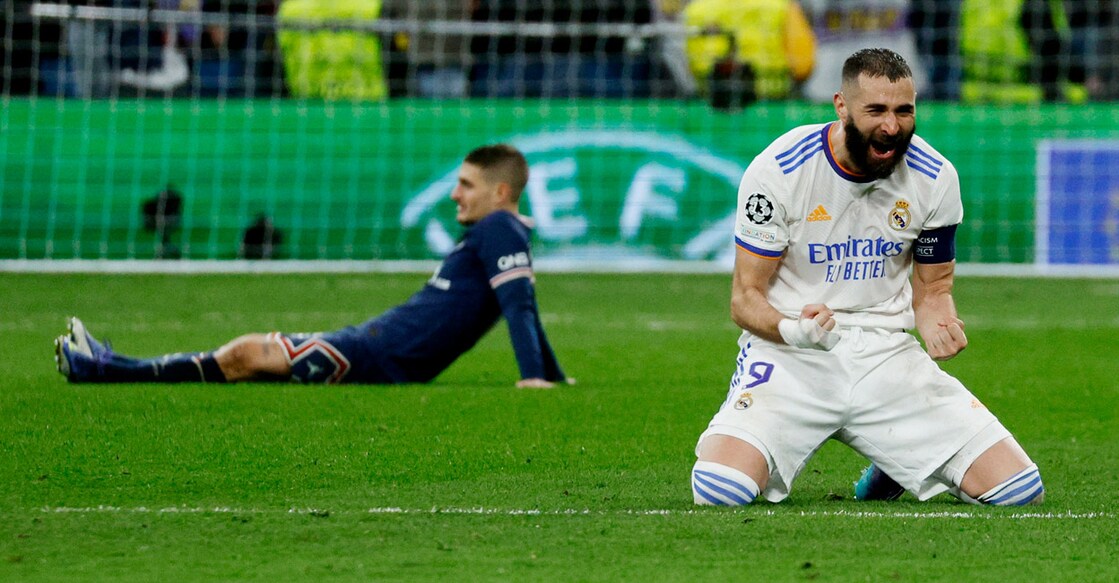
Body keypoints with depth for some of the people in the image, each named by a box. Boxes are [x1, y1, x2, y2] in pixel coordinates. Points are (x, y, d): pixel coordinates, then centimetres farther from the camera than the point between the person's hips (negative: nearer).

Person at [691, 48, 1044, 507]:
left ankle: (894, 465, 20)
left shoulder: (935, 177, -2)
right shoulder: (778, 170, -12)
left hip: (887, 355, 3)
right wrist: (791, 330, -30)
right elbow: (746, 297, -7)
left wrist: (938, 323, -14)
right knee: (720, 488, -30)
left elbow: (933, 286, 11)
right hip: (789, 356, -3)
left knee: (1018, 488, -12)